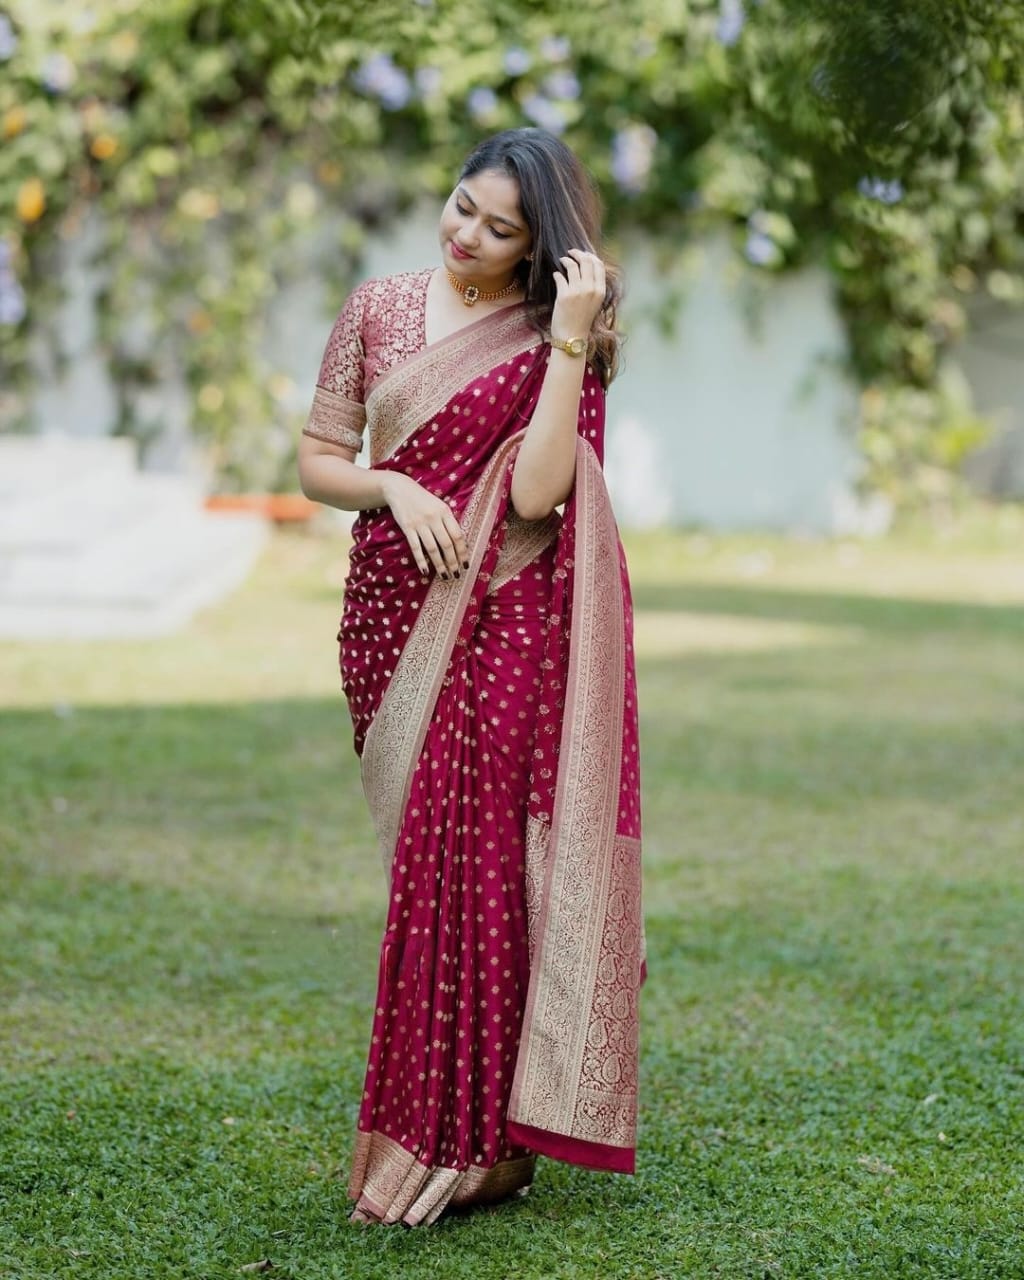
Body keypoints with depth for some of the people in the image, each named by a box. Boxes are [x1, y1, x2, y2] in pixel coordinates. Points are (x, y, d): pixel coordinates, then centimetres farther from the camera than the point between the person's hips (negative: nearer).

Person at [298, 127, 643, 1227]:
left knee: (476, 859, -9)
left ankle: (473, 1143, 0)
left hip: (505, 628, -3)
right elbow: (317, 464, 10)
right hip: (393, 615, 3)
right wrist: (394, 488, -10)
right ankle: (425, 1128, 16)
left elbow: (536, 495, -15)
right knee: (426, 861, 7)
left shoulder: (557, 339, 0)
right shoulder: (380, 311, 8)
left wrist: (569, 341, -16)